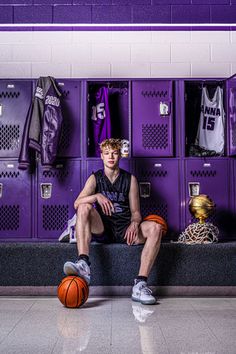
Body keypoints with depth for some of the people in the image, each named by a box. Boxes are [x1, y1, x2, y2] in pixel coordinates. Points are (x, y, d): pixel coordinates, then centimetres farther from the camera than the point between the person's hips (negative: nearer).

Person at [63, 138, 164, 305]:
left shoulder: (130, 179, 11)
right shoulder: (95, 178, 8)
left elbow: (135, 212, 8)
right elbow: (77, 203, -7)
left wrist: (134, 224, -16)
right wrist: (97, 196, -26)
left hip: (125, 230, 1)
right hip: (102, 229, 0)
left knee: (155, 228, -26)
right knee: (84, 208, -28)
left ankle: (140, 284, -31)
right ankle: (83, 265, -42)